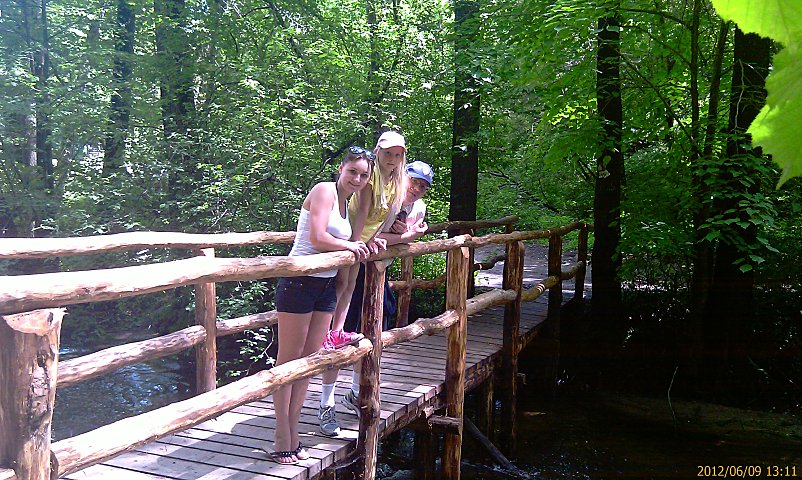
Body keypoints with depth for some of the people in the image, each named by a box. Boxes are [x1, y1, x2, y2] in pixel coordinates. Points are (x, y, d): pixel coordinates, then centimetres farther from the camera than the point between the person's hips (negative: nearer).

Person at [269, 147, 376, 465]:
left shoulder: (346, 203, 16)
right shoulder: (324, 190, -9)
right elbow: (317, 238, -20)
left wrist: (366, 244, 2)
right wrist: (351, 245, -8)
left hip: (326, 287, 9)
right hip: (300, 281, -9)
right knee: (288, 360, -2)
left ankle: (292, 435, 17)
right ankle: (282, 440, 4)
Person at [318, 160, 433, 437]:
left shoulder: (419, 208, 1)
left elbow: (405, 243, 7)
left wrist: (403, 231, -15)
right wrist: (403, 236, -29)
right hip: (355, 270, -8)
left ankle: (355, 395, 35)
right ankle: (326, 406, 3)